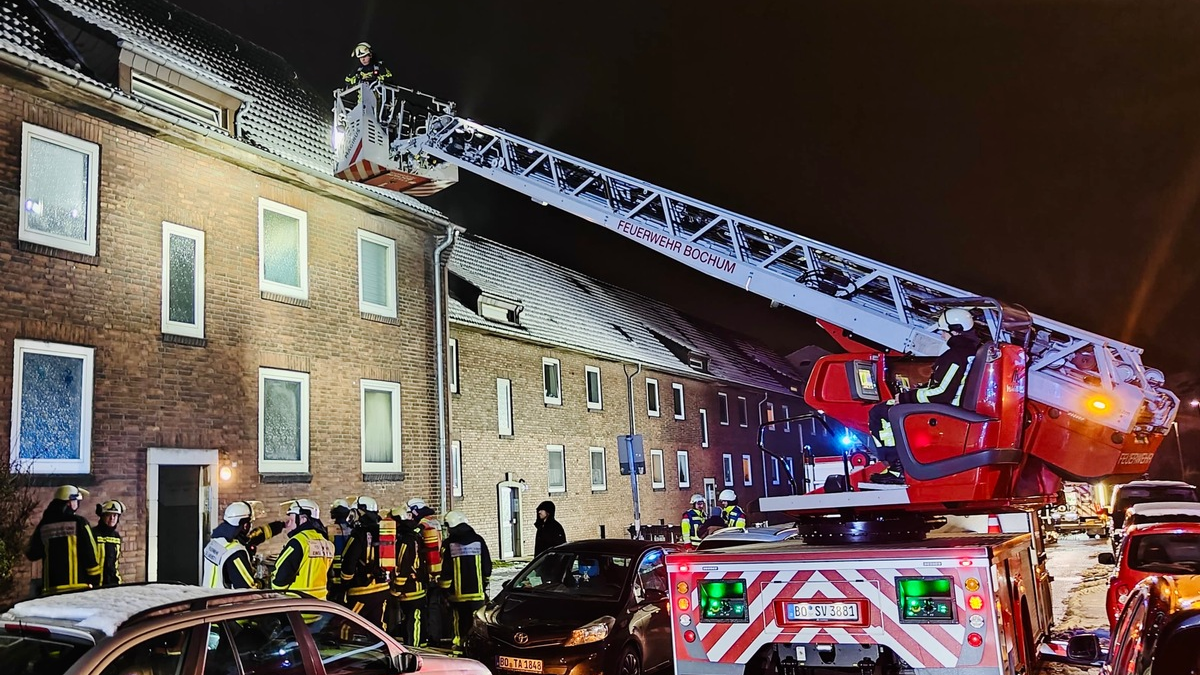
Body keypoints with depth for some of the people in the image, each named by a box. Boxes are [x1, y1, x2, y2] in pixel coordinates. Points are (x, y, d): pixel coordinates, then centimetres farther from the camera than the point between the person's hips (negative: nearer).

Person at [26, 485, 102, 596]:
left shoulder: (44, 525, 9)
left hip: (50, 588, 5)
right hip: (78, 585, -5)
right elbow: (90, 553, -6)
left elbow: (32, 554, 18)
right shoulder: (78, 522, -4)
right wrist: (95, 580, 2)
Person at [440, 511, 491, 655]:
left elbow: (445, 570, -5)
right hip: (477, 590, 2)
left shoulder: (448, 544, -7)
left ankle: (460, 643, 13)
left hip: (458, 592, -1)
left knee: (460, 618, 9)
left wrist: (445, 588, 5)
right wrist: (484, 583, 20)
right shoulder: (478, 540, 2)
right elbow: (487, 565, 8)